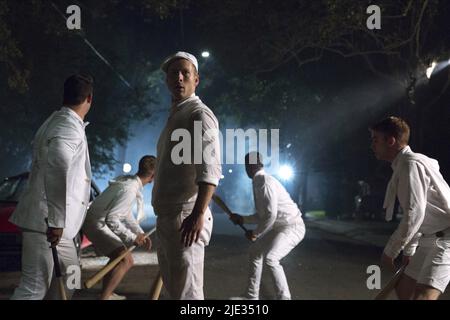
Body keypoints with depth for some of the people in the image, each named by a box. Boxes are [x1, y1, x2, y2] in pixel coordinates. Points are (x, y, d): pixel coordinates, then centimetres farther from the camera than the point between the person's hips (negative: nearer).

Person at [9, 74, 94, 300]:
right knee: (34, 287, -10)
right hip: (45, 222, -10)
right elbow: (56, 171, -32)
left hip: (48, 220, 10)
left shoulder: (60, 122, 17)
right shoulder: (70, 127, -16)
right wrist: (57, 220, -30)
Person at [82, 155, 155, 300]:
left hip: (100, 223, 10)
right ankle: (104, 297, -26)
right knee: (126, 260, -21)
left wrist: (140, 234, 5)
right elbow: (111, 220, -29)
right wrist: (133, 237, -22)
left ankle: (107, 293, 39)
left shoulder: (129, 182, 6)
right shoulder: (129, 190, -25)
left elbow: (127, 215, 15)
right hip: (97, 224, -10)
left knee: (119, 256, 27)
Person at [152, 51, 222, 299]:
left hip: (185, 218, -10)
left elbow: (210, 169, -23)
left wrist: (199, 213, -34)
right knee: (174, 289, 18)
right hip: (167, 218, 10)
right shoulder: (175, 117, 20)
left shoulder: (200, 114, -10)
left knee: (186, 293, -11)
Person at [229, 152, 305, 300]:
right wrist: (242, 219, 15)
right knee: (255, 250, 16)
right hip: (279, 227, 11)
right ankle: (251, 296, 24)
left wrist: (255, 233, -14)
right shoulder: (259, 182, 10)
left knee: (270, 258, -27)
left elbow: (271, 215, -26)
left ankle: (284, 297, -14)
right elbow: (262, 215, 19)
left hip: (292, 227, -11)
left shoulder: (265, 181, -20)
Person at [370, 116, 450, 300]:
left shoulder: (410, 163, -18)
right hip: (431, 238, 11)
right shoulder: (403, 166, 14)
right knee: (404, 290, 16)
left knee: (422, 296, -23)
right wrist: (409, 250, 22)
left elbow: (414, 214, -24)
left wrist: (390, 251, -18)